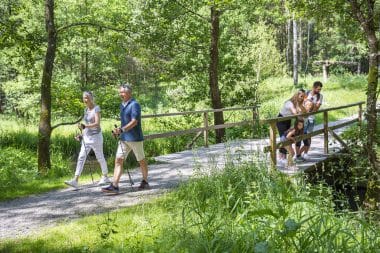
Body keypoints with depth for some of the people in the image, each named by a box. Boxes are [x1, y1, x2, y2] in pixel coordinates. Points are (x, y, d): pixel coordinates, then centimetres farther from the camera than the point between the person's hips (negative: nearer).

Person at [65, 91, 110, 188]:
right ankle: (75, 180, -10)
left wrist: (85, 126, -35)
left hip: (95, 136, -7)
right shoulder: (86, 109, 11)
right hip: (86, 137, 7)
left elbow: (97, 123, -23)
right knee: (81, 157, -4)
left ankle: (105, 177, 25)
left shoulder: (96, 108, -11)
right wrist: (81, 135, 9)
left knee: (100, 157, 7)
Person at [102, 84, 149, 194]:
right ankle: (114, 186, -6)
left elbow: (134, 122, -23)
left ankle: (145, 182, 25)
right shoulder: (122, 105, 13)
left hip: (135, 138, -8)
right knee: (118, 160, -3)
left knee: (141, 161, 8)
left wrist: (122, 129, -32)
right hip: (124, 138, 8)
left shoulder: (134, 104, -14)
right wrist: (119, 131, 10)